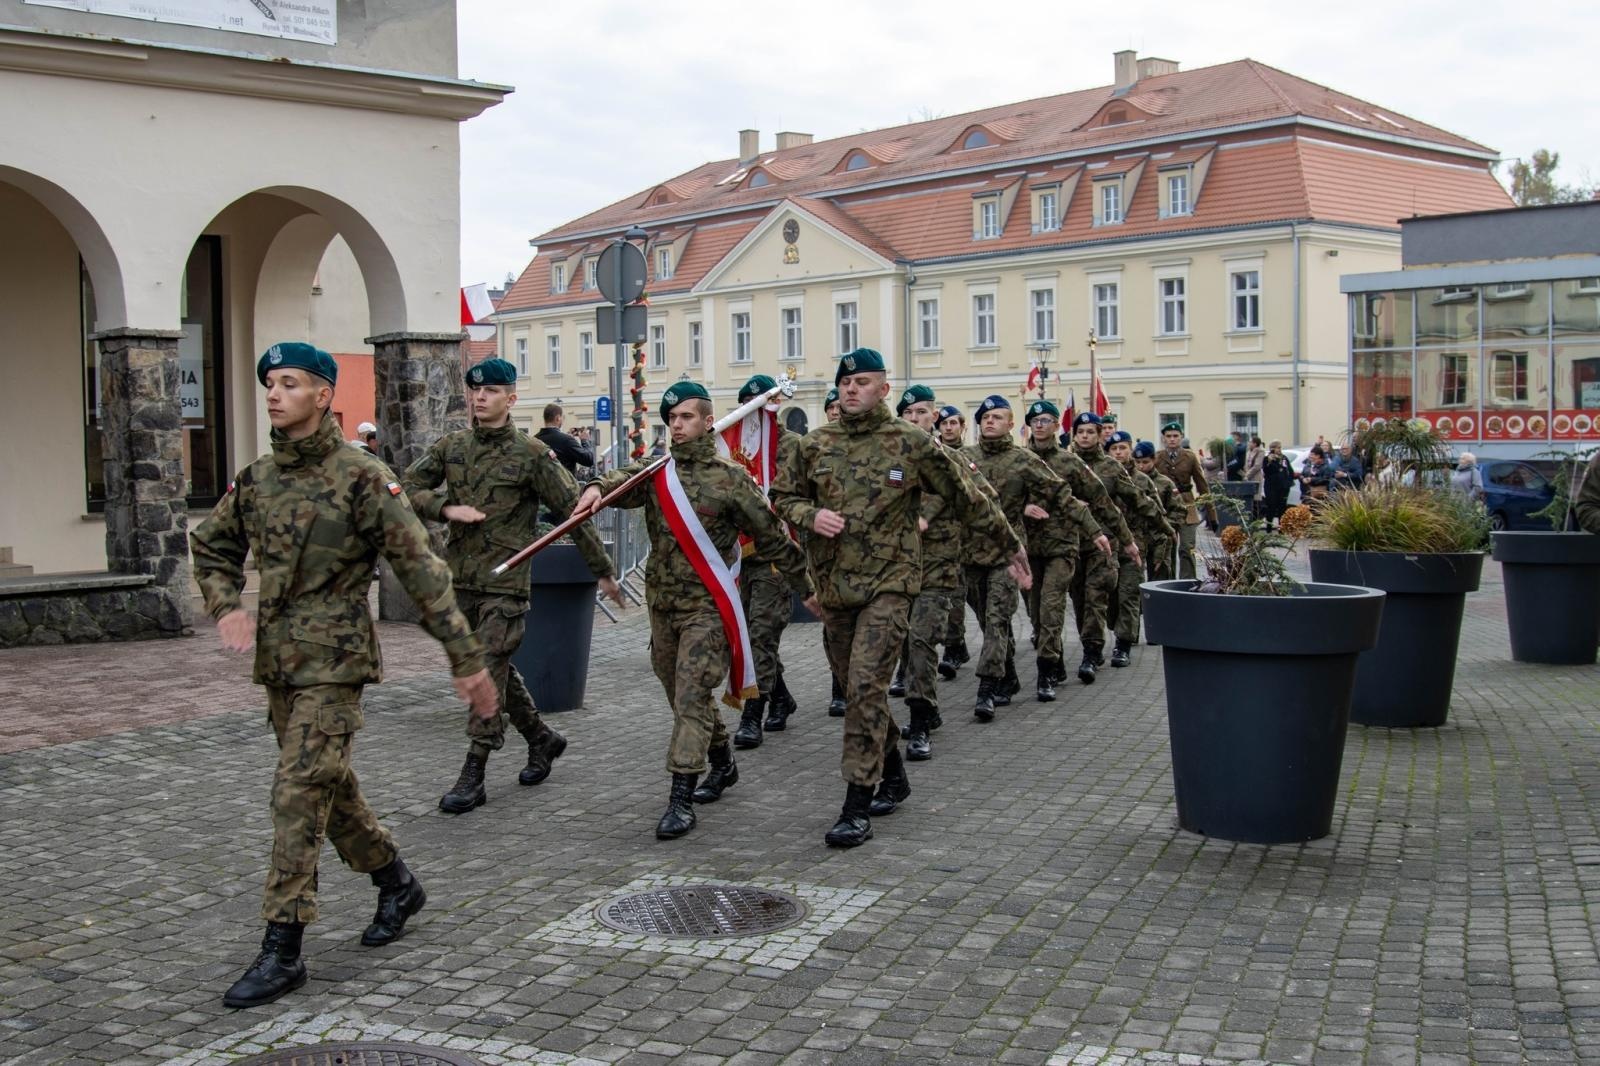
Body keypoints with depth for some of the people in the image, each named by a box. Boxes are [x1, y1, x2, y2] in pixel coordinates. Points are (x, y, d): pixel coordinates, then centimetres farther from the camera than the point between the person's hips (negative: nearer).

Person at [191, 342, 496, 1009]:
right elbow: (210, 547, 24)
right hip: (277, 662, 7)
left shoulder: (361, 479, -12)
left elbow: (421, 570, -13)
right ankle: (397, 885, 38)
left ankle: (282, 953, -4)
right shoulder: (255, 480, 7)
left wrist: (467, 658, -15)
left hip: (334, 663, -7)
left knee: (299, 793, -10)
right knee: (330, 787, 17)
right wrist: (226, 607, 5)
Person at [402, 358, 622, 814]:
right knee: (496, 669, 16)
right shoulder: (451, 446, 7)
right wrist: (446, 508, -12)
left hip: (505, 581, -5)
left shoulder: (533, 455, -6)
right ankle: (541, 738, 35)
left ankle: (473, 776, -2)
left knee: (489, 670, -8)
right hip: (460, 576, 6)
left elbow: (573, 514, -2)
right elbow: (408, 487, 7)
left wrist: (603, 572, 1)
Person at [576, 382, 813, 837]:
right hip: (662, 602, 6)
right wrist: (596, 487, -37)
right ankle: (723, 765, 37)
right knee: (684, 696, 17)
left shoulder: (731, 478, -5)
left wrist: (804, 586, 6)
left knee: (692, 699, -11)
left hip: (707, 607, -5)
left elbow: (772, 537, 0)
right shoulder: (656, 471, 7)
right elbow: (622, 480, -14)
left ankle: (681, 800, -10)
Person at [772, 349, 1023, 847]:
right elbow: (783, 495, 16)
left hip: (888, 585, -5)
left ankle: (857, 808, -11)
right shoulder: (816, 445, 6)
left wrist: (1010, 544, 11)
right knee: (856, 688, 14)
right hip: (834, 586, 5)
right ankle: (892, 775, 34)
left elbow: (966, 499, 4)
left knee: (867, 686, -14)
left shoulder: (911, 443, -3)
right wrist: (811, 515, -7)